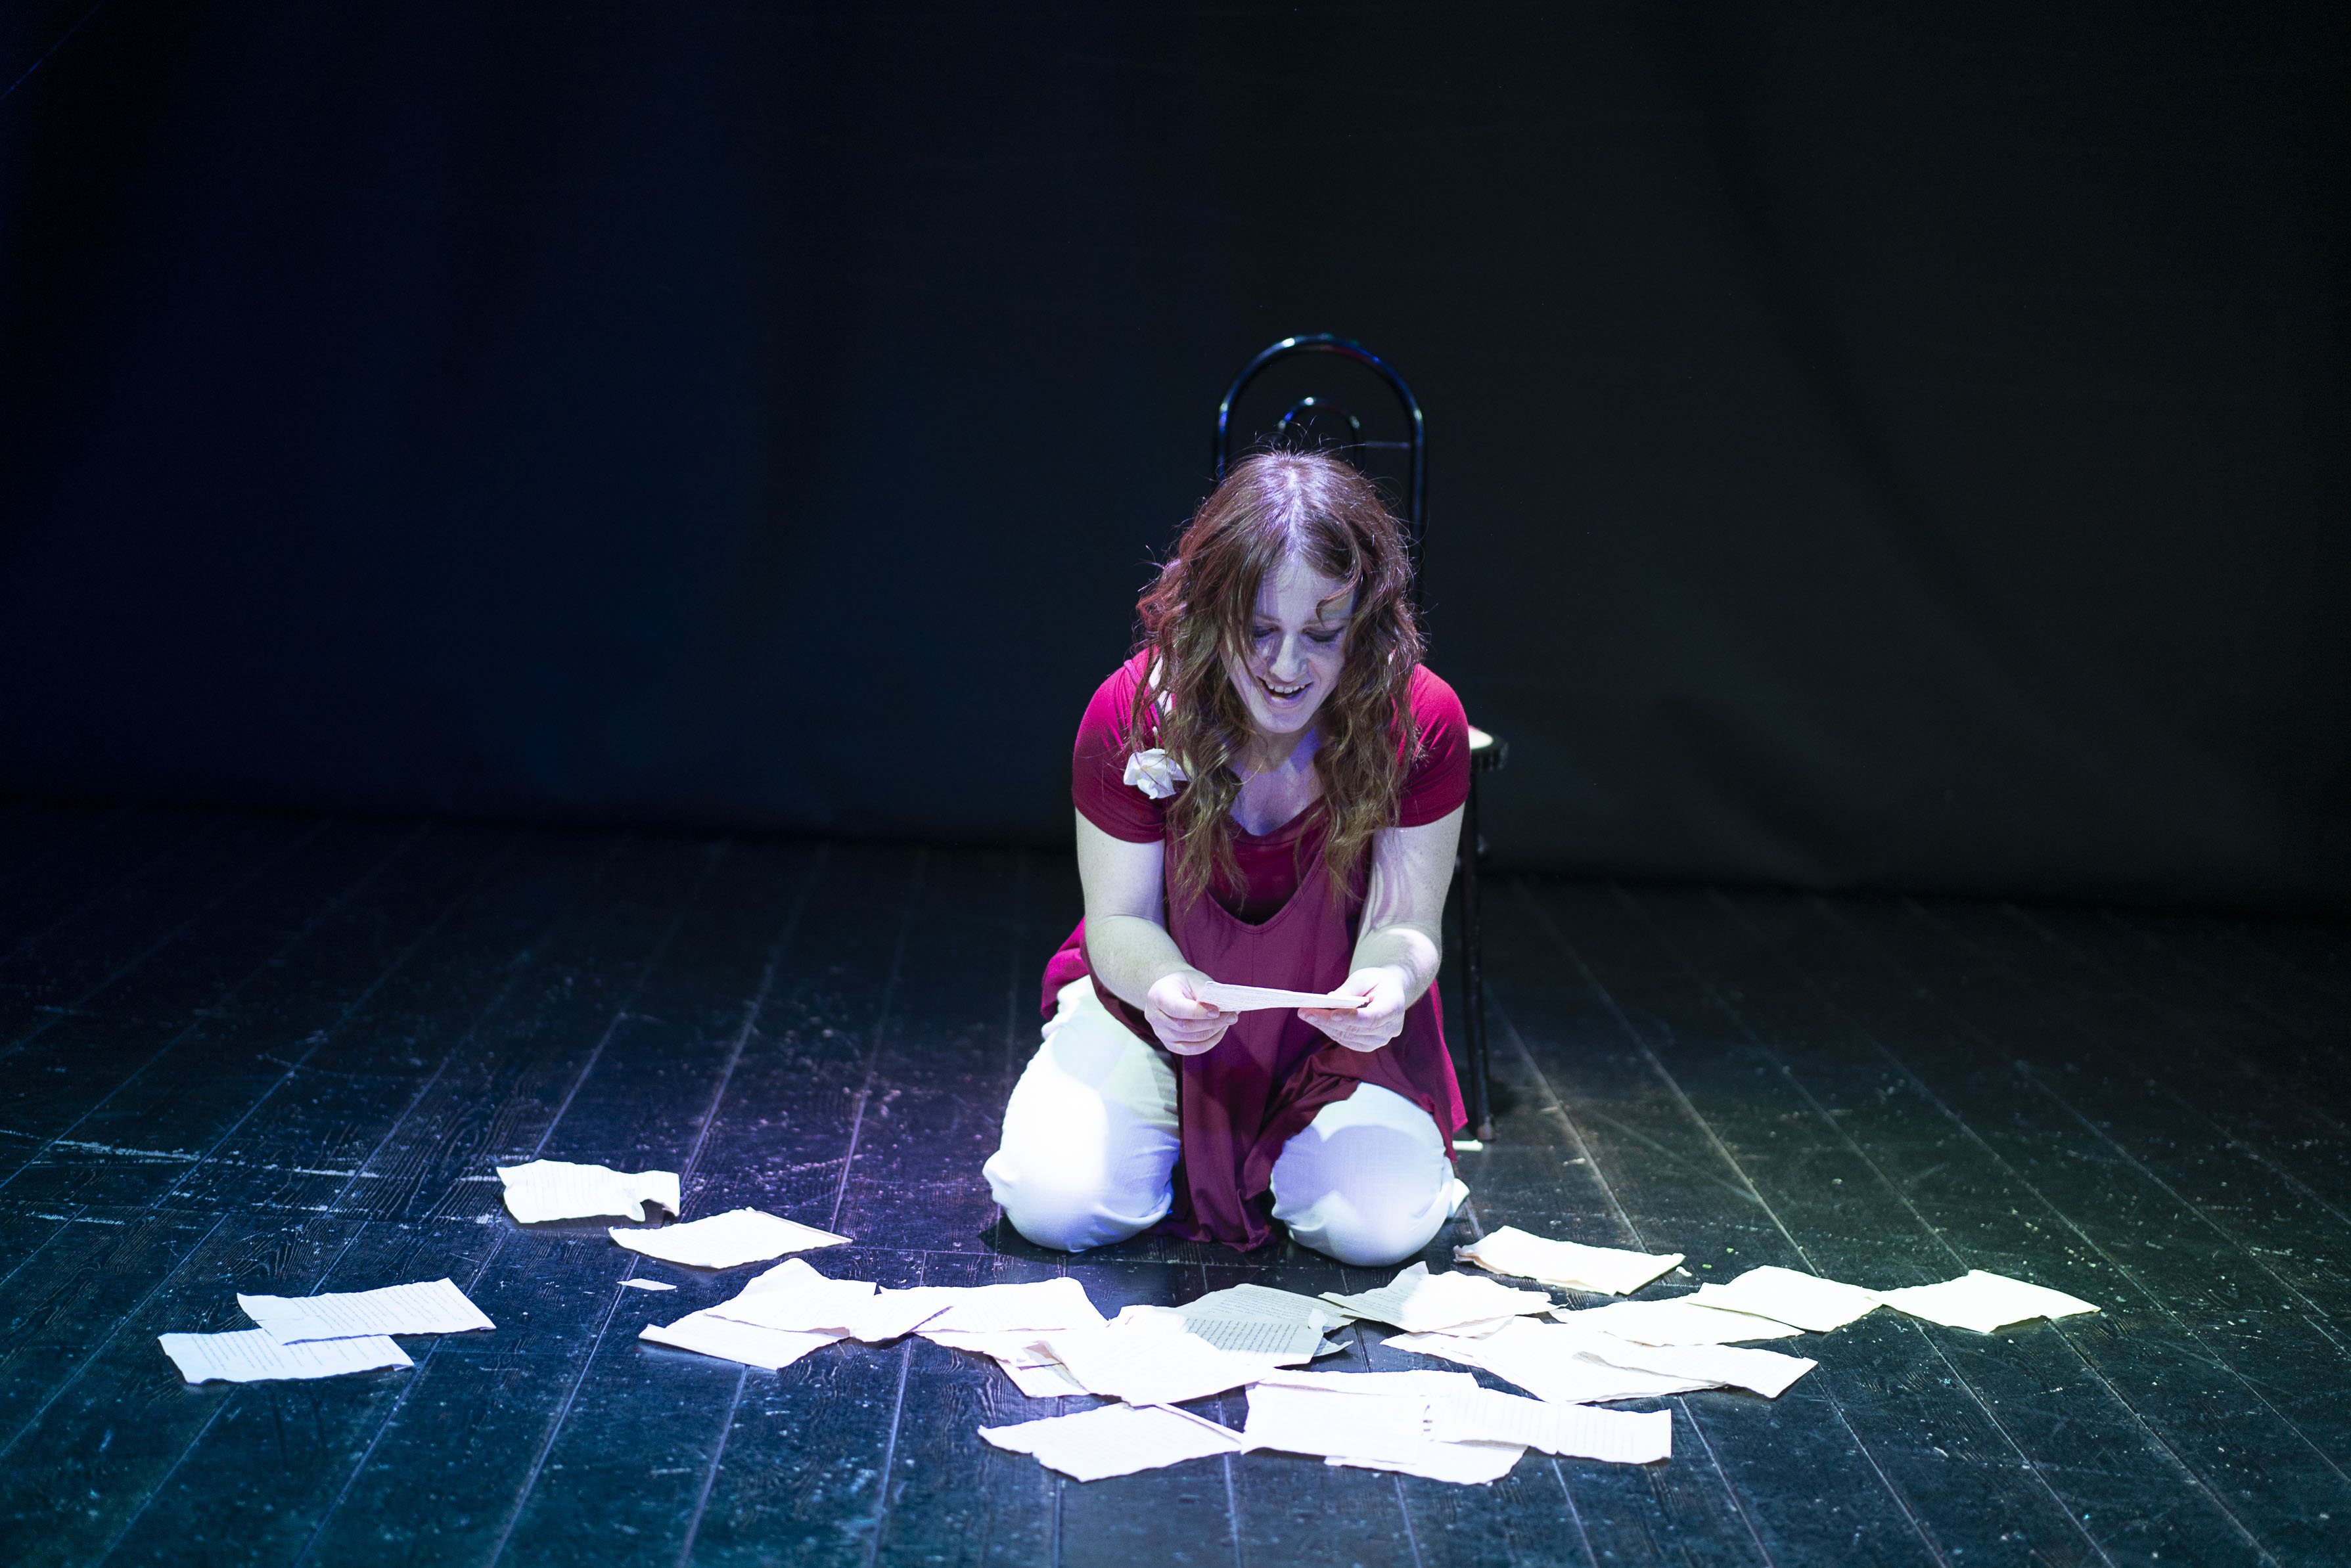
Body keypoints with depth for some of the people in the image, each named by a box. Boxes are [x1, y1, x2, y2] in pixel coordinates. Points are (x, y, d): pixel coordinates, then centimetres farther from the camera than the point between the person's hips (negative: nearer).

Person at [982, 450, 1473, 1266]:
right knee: (1057, 1203, -21)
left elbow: (1405, 926, -17)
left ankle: (1284, 1149, 14)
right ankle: (1179, 1135, 15)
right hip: (1159, 1001, 0)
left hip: (1339, 1025, 0)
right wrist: (1162, 983, -37)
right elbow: (1121, 919, -12)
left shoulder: (1422, 724, -22)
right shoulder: (1132, 716, -22)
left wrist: (1388, 982, -44)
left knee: (1378, 1227, -23)